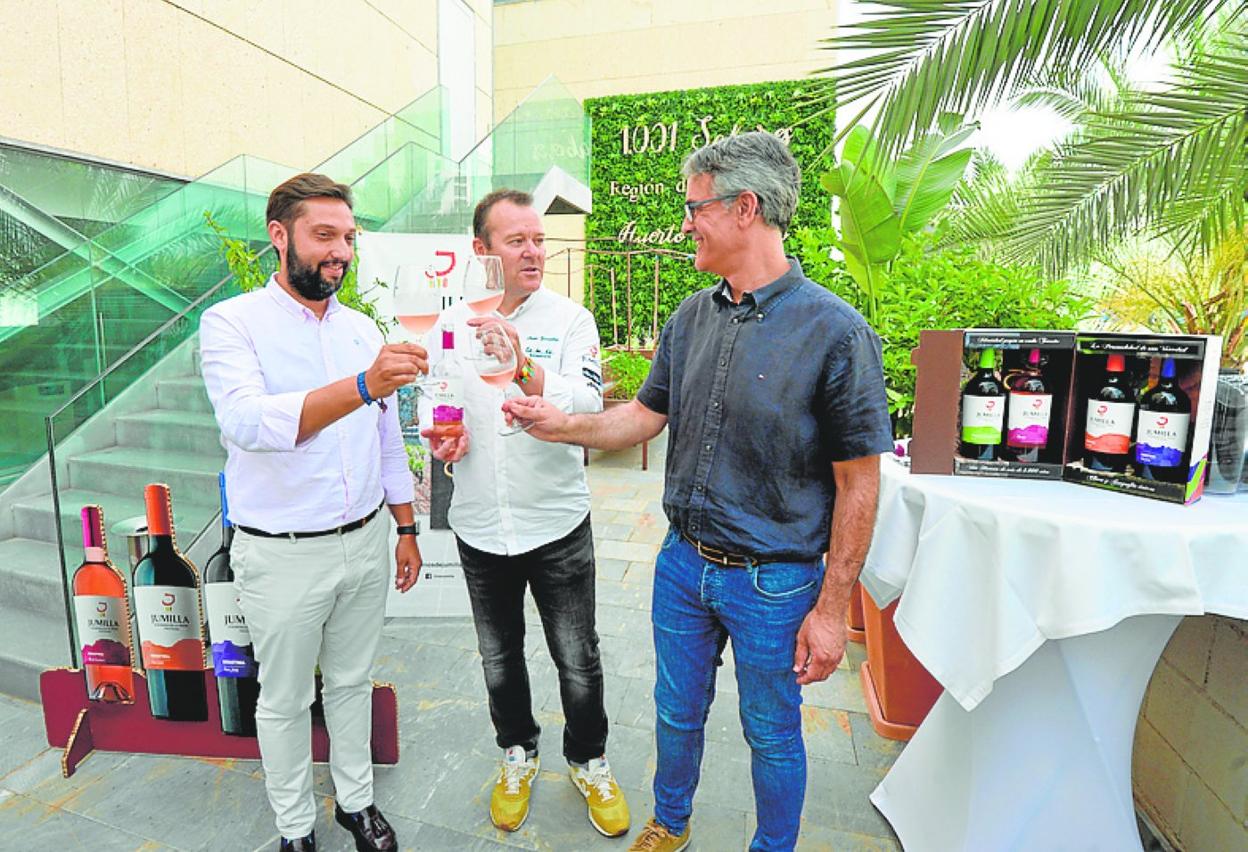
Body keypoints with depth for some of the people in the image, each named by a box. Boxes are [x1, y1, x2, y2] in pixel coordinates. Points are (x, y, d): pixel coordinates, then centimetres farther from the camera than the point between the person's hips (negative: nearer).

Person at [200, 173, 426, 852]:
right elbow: (249, 422, -30)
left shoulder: (362, 329, 4)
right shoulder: (233, 322, -11)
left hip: (364, 542, 4)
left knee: (352, 681, 21)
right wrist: (362, 385, -45)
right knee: (285, 700, 16)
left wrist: (406, 529, 11)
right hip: (282, 555, -4)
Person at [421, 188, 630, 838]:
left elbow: (590, 408, -21)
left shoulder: (570, 319, -7)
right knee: (499, 659, 21)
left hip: (557, 524, -2)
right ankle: (518, 754, 47)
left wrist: (526, 369, -36)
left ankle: (588, 761, 40)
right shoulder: (451, 323, 2)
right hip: (480, 528, 3)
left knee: (578, 662, 12)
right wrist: (438, 439, -8)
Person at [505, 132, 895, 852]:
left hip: (775, 581, -5)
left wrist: (831, 608, -12)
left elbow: (858, 483, -14)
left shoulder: (834, 330, -16)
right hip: (683, 563, 5)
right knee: (678, 712, 23)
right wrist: (562, 424, -5)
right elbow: (645, 417, 9)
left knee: (773, 735, 18)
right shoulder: (692, 319, 2)